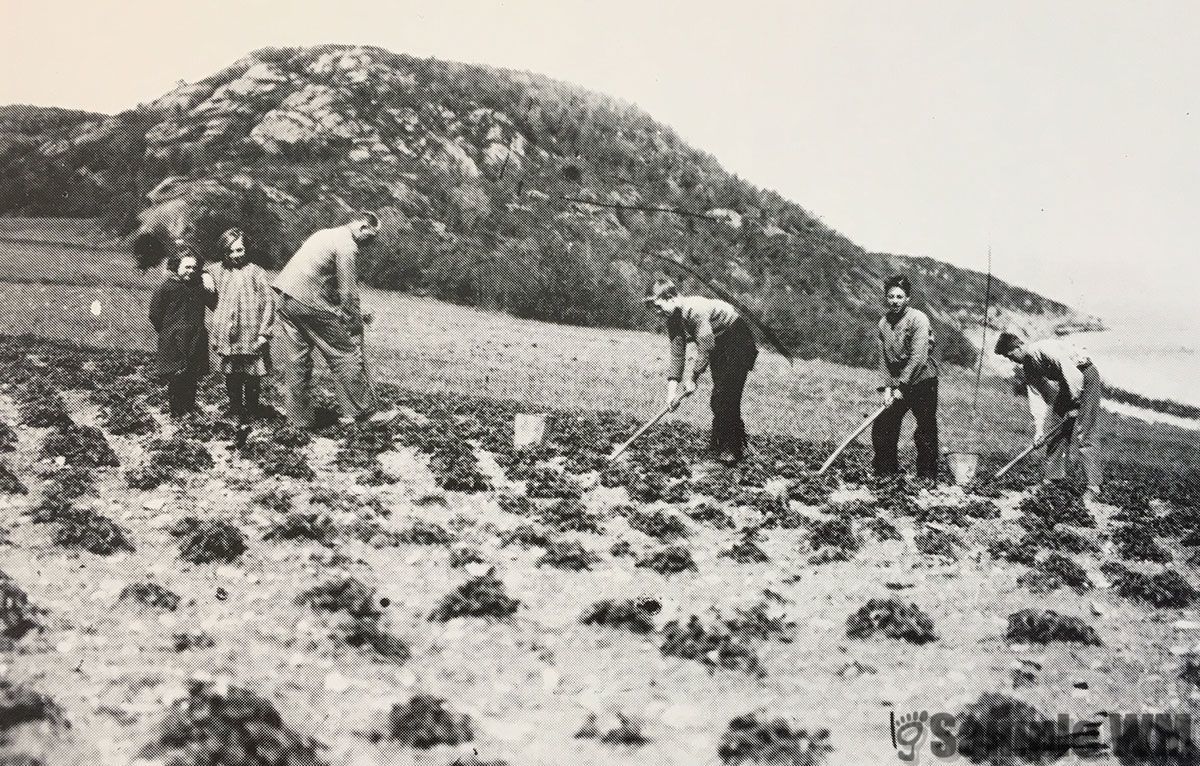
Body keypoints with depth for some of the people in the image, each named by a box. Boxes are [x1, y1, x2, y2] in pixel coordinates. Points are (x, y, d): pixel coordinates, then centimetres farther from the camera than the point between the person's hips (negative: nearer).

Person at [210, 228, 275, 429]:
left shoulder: (255, 273, -3)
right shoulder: (221, 273, 9)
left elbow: (268, 302, -5)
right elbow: (216, 304, 17)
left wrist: (264, 333, -9)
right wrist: (216, 336, 13)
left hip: (251, 338, -4)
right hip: (228, 340, 4)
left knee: (252, 381, 1)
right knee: (232, 380, 7)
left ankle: (250, 416, 13)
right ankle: (237, 415, 18)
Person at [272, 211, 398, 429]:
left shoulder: (326, 234, 20)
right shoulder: (347, 247, -9)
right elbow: (348, 293, -9)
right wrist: (356, 328, -1)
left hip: (286, 299, 9)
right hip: (310, 303, -9)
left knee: (296, 362, 12)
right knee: (345, 356, -1)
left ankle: (299, 418, 16)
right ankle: (366, 411, 2)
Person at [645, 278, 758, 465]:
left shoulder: (695, 308, -30)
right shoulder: (673, 320, -2)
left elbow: (705, 347, -29)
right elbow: (677, 354, -1)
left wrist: (693, 378, -21)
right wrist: (672, 390, -9)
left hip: (738, 342, -9)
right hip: (719, 347, 9)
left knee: (727, 398, -13)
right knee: (717, 399, 8)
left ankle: (732, 449, -7)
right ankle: (718, 443, 18)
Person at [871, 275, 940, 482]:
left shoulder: (918, 319, -15)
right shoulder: (883, 323, 5)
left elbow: (918, 358, -20)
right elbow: (885, 359, 6)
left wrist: (901, 387, -20)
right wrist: (887, 387, -6)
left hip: (922, 381, -6)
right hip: (897, 383, 6)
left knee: (925, 431, -4)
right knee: (882, 427, 3)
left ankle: (927, 477, 7)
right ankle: (886, 471, 16)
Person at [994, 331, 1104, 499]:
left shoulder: (1043, 350, -25)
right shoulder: (1027, 366, 4)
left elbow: (1073, 375, -28)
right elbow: (1037, 398, 6)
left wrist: (1074, 404, -19)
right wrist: (1039, 430, 1)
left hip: (1086, 377, -9)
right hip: (1067, 385, 9)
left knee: (1082, 435, -13)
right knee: (1056, 431, 8)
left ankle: (1094, 486, -10)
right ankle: (1053, 477, 17)